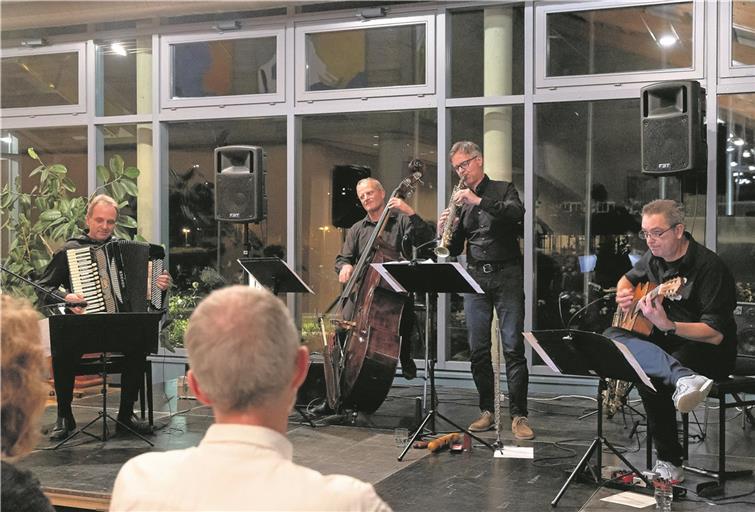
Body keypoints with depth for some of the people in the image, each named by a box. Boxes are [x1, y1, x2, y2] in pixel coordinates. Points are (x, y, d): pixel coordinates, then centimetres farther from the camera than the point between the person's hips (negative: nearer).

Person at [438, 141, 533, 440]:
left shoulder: (503, 190, 5)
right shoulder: (462, 201, 16)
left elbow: (518, 213, -17)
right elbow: (455, 250, 15)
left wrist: (479, 201, -24)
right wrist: (444, 233, -6)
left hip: (506, 275, -4)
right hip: (475, 278, 4)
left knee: (513, 347, -8)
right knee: (478, 349, 4)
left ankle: (519, 416, -6)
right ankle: (487, 411, 13)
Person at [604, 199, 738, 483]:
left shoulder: (709, 267, -20)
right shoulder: (655, 257, 5)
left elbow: (716, 334, -26)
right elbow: (628, 277, 29)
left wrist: (668, 325, -41)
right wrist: (623, 293, 3)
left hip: (709, 350, -8)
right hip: (662, 343, 8)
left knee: (650, 378, -35)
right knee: (612, 335, -21)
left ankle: (669, 463, -20)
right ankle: (684, 379, -41)